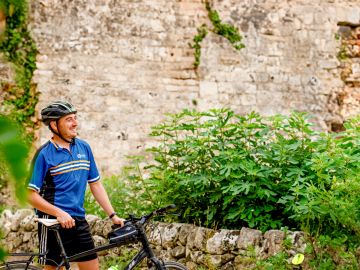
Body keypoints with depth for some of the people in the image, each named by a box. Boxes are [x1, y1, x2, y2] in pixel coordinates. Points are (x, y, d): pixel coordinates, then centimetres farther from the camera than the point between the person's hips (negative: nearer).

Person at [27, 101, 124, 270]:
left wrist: (112, 216, 7)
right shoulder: (44, 154, -8)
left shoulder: (84, 148, 8)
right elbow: (30, 195, -11)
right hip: (53, 223, -5)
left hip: (79, 221, 5)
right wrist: (59, 213, -21)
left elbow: (96, 185, 13)